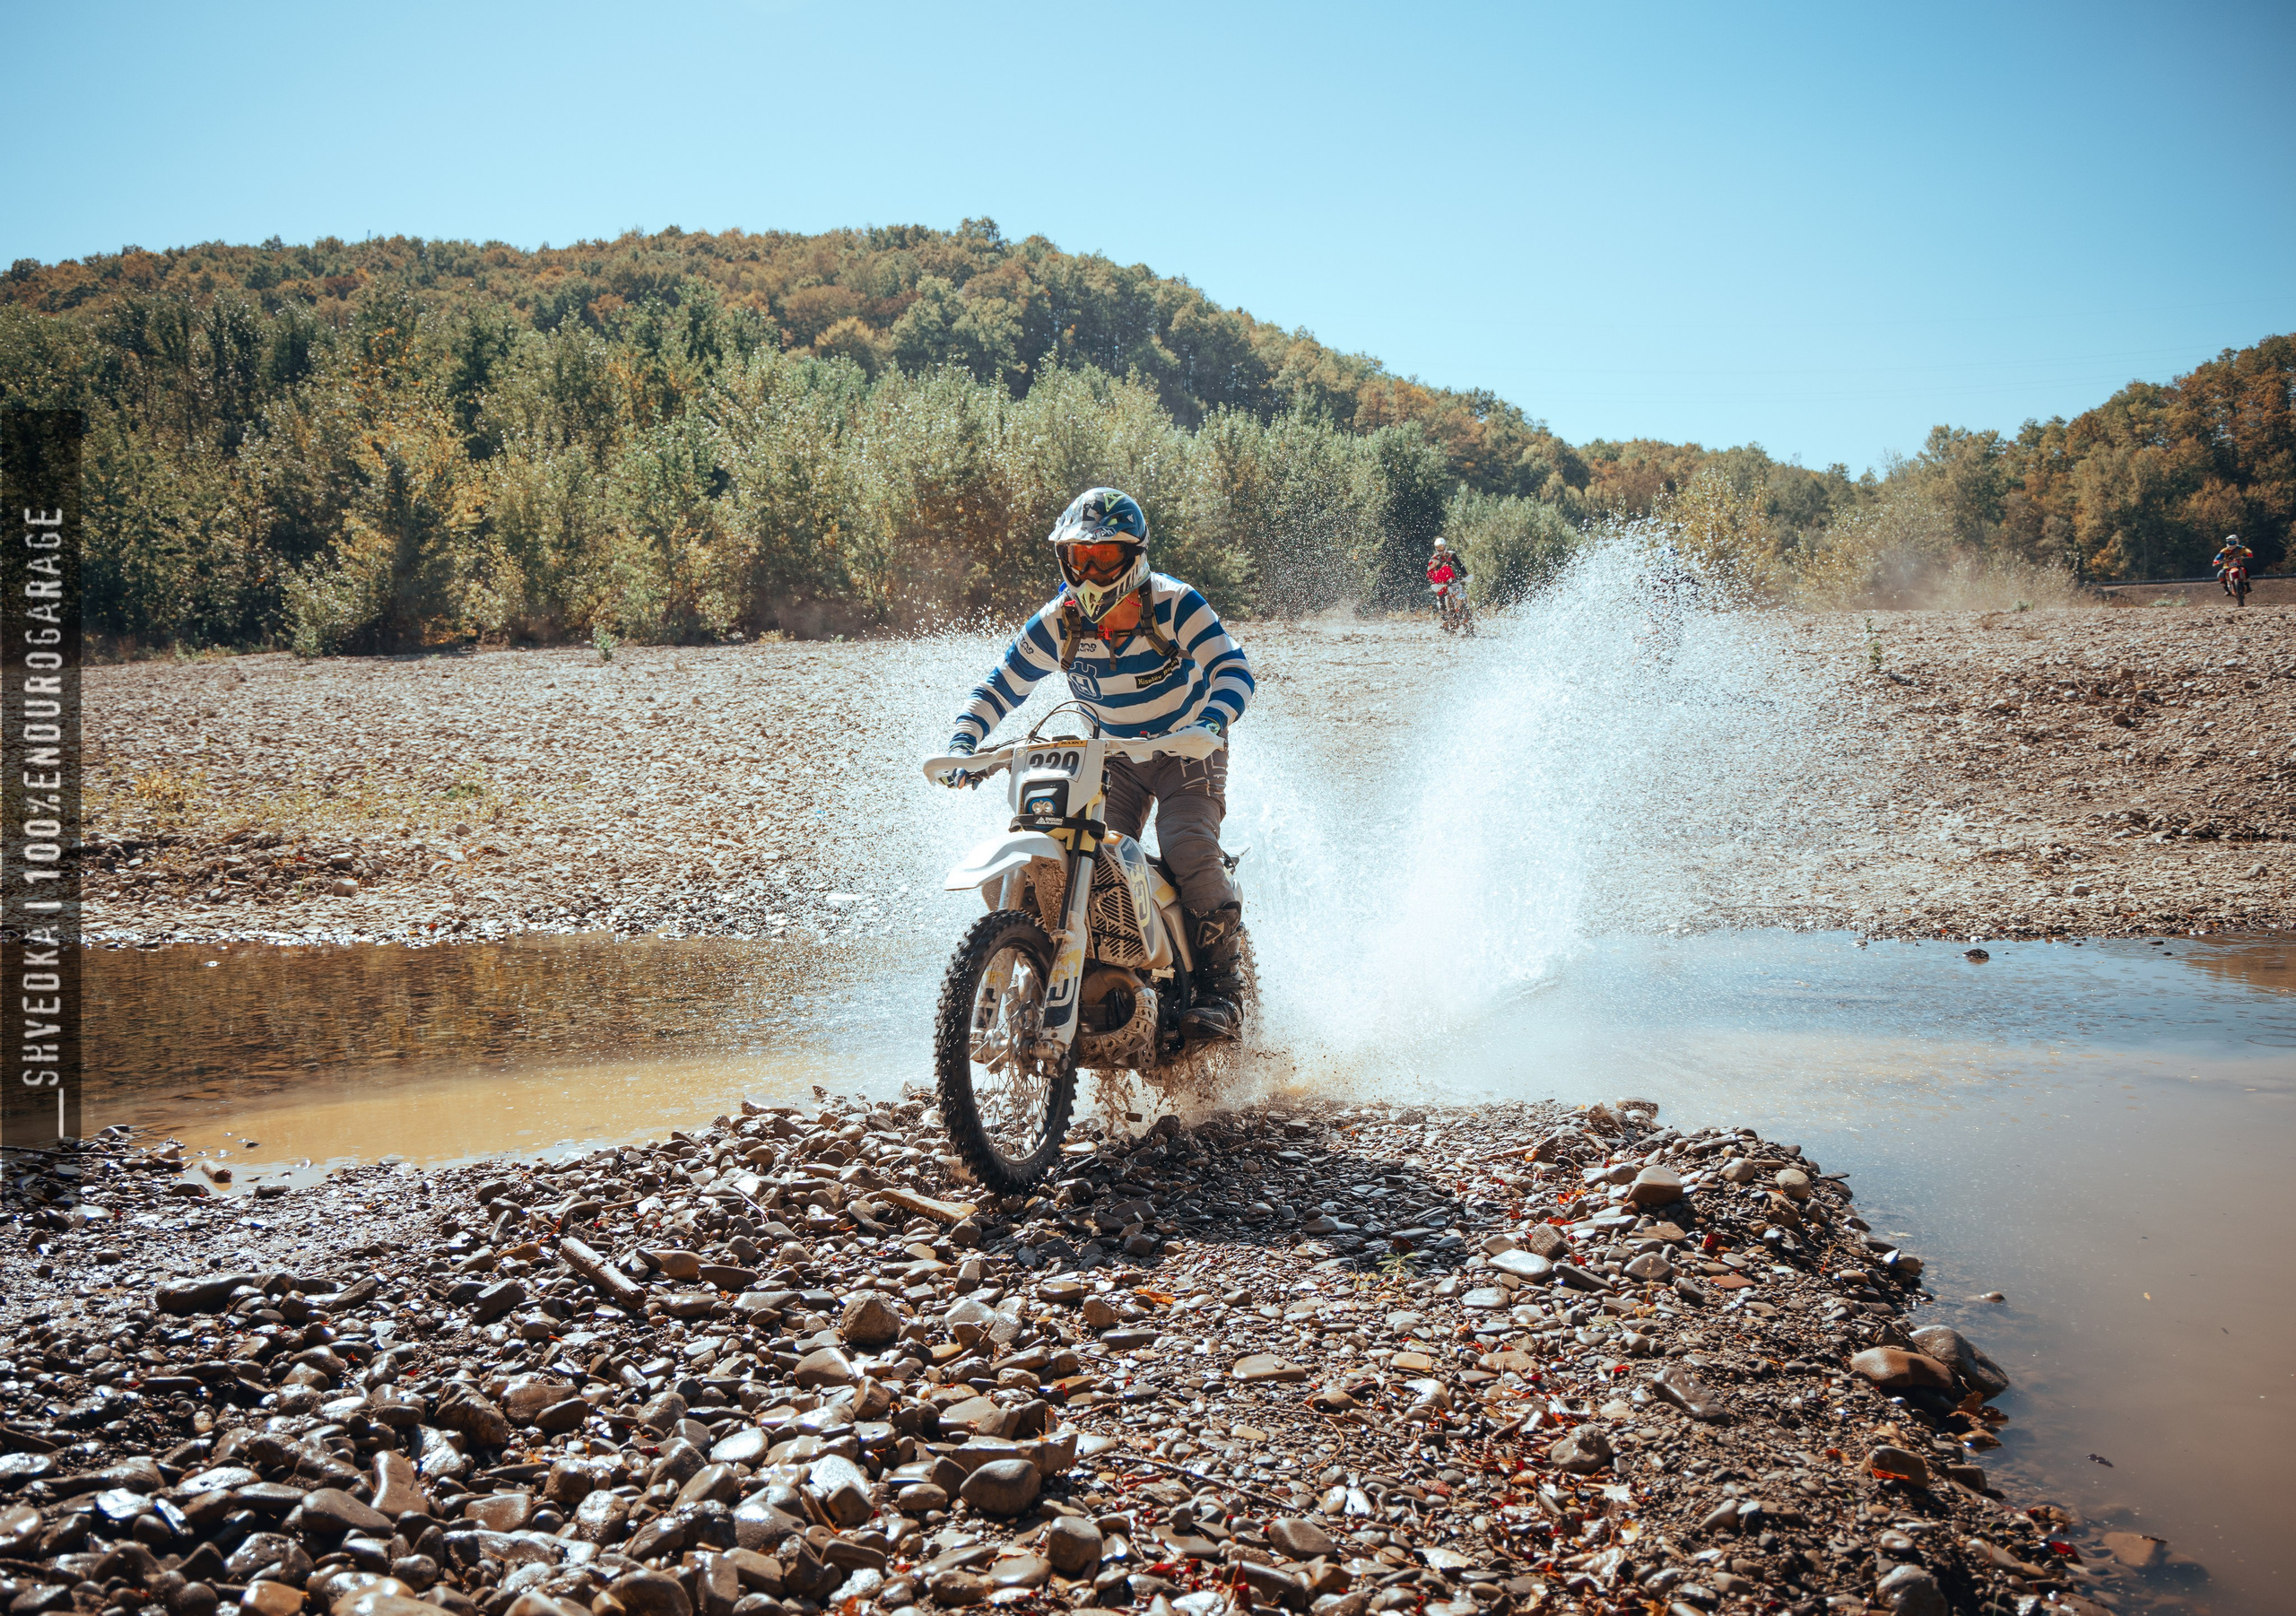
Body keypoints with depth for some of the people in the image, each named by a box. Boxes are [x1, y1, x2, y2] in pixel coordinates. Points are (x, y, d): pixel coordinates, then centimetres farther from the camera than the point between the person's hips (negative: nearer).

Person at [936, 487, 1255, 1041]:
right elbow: (1000, 686, -2)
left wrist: (1209, 724, -46)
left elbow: (1232, 668, -25)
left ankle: (1219, 993, -17)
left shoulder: (1175, 605, -20)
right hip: (1114, 754, 4)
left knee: (1189, 849, -26)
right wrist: (962, 744, -18)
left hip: (1188, 749, -4)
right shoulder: (1057, 623, -9)